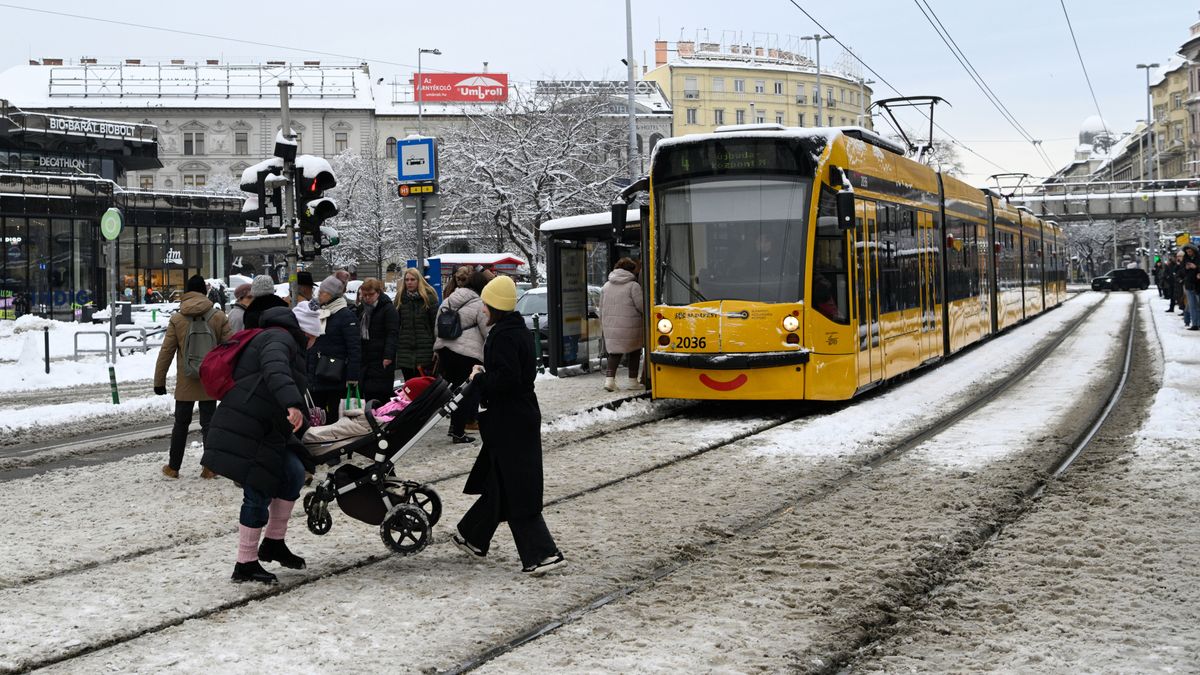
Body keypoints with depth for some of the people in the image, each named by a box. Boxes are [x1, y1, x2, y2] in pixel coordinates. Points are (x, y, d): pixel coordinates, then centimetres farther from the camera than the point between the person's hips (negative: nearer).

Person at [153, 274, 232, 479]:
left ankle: (173, 467, 18)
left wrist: (159, 381, 6)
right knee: (208, 422, 7)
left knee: (181, 423, 12)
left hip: (185, 383, 0)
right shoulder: (219, 317, -3)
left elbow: (166, 352, -2)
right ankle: (209, 467, 3)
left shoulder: (177, 319, -4)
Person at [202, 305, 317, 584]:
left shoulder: (283, 341, 25)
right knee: (259, 494, -7)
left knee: (293, 473, 10)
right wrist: (293, 404, -46)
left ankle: (273, 543, 19)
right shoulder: (279, 339, -9)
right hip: (245, 433, -11)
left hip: (266, 432, 11)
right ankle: (246, 565, 2)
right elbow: (275, 371, -32)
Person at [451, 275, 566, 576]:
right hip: (523, 416, 10)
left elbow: (505, 379, -26)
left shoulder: (503, 336, -19)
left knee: (516, 490, -7)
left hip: (510, 424, -10)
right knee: (496, 482, 20)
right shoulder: (519, 330, 12)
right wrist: (485, 375, 14)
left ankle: (543, 554, -9)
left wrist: (479, 378, -11)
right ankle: (473, 537, 35)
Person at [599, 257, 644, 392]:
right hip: (631, 328, -4)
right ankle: (633, 381, 14)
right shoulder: (633, 286, -9)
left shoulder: (606, 286, 9)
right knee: (634, 352, 12)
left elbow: (602, 309, 12)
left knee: (614, 353, 11)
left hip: (611, 327, 4)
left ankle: (609, 378, -7)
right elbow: (641, 306, -12)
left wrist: (603, 327, 19)